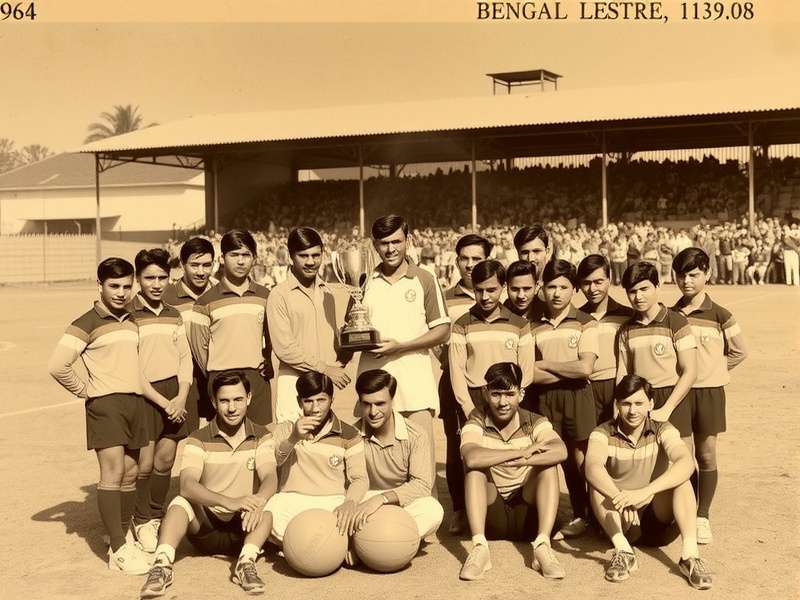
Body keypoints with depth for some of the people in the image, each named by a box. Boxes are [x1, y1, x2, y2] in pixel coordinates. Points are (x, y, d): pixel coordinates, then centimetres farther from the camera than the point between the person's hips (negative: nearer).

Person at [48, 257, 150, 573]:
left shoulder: (131, 322, 14)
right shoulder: (87, 323, -7)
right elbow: (57, 366, -15)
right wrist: (85, 390, -6)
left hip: (135, 402, 7)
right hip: (106, 403, -7)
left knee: (130, 472, 9)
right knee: (113, 472, -11)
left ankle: (121, 535, 20)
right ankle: (118, 550, -9)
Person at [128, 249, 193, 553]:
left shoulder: (174, 315, 14)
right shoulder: (127, 316, -6)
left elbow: (185, 357, 12)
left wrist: (181, 396, -3)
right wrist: (163, 402, -11)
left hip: (174, 392, 5)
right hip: (143, 394, -5)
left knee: (166, 459, 5)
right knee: (145, 465, -7)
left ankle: (153, 519, 21)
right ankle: (138, 522, 12)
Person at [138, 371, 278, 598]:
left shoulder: (261, 437, 1)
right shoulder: (198, 440, -2)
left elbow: (270, 479, -16)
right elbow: (187, 485, -21)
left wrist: (259, 501, -42)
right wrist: (229, 502, -39)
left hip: (244, 528, 0)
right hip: (205, 525, 0)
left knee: (267, 502, -28)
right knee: (180, 502, -28)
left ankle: (246, 562, -37)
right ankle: (162, 564, -38)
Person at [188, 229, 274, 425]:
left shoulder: (263, 296, 10)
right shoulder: (207, 300, 0)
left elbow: (272, 337, 18)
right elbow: (198, 344, 2)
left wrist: (268, 367, 7)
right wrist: (214, 376, 4)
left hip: (258, 379, 3)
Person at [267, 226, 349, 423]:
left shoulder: (326, 293, 13)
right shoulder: (279, 295, -5)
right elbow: (284, 348, -10)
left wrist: (338, 363, 2)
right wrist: (324, 368, -10)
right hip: (294, 382, -5)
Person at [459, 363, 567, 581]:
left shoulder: (535, 422, -2)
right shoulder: (477, 422, -5)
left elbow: (560, 452, -24)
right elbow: (471, 458, -29)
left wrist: (521, 461, -35)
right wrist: (522, 452, -28)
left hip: (527, 514, 1)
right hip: (491, 515, -1)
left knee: (548, 465, -21)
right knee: (476, 468, -24)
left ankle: (542, 545, -31)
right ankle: (479, 547, -34)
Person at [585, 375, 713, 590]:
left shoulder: (662, 430, -5)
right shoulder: (603, 433, -6)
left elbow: (686, 463, -27)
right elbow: (592, 467, -28)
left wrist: (646, 491, -42)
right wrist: (619, 498, -48)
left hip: (660, 518, 0)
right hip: (621, 523, 0)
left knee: (680, 478, -25)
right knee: (597, 483, -25)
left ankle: (690, 554, -34)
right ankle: (623, 551, -35)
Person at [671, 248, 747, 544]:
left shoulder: (720, 316, -3)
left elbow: (738, 352, 7)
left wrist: (711, 370, 3)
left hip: (708, 391, -2)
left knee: (706, 455, 2)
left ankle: (702, 517, 12)